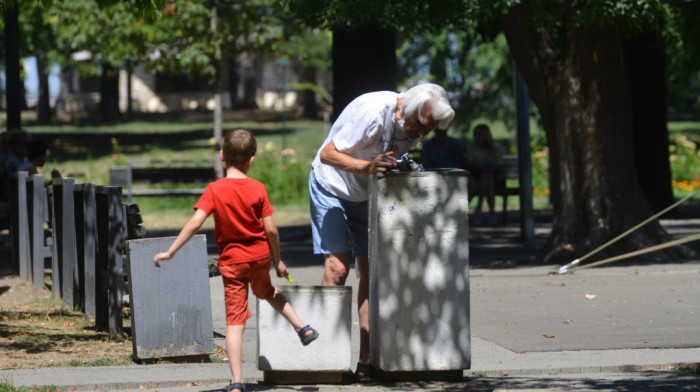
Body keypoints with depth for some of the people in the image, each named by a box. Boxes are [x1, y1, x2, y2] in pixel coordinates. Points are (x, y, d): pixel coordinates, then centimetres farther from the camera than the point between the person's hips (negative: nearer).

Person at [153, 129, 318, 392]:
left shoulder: (215, 190, -12)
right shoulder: (258, 189, -7)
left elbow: (195, 223, -18)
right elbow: (271, 229, -6)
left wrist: (170, 252, -13)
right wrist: (278, 261, 8)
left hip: (232, 259, -2)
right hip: (260, 254, 3)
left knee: (235, 319, -5)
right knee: (266, 291, 36)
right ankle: (302, 327, 39)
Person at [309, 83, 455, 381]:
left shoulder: (410, 124, -9)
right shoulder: (374, 113, -31)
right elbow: (328, 154, -30)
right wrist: (367, 166, -43)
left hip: (365, 195, 7)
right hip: (330, 187, -7)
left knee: (371, 271, -1)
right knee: (337, 268, -18)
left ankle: (366, 360, -1)